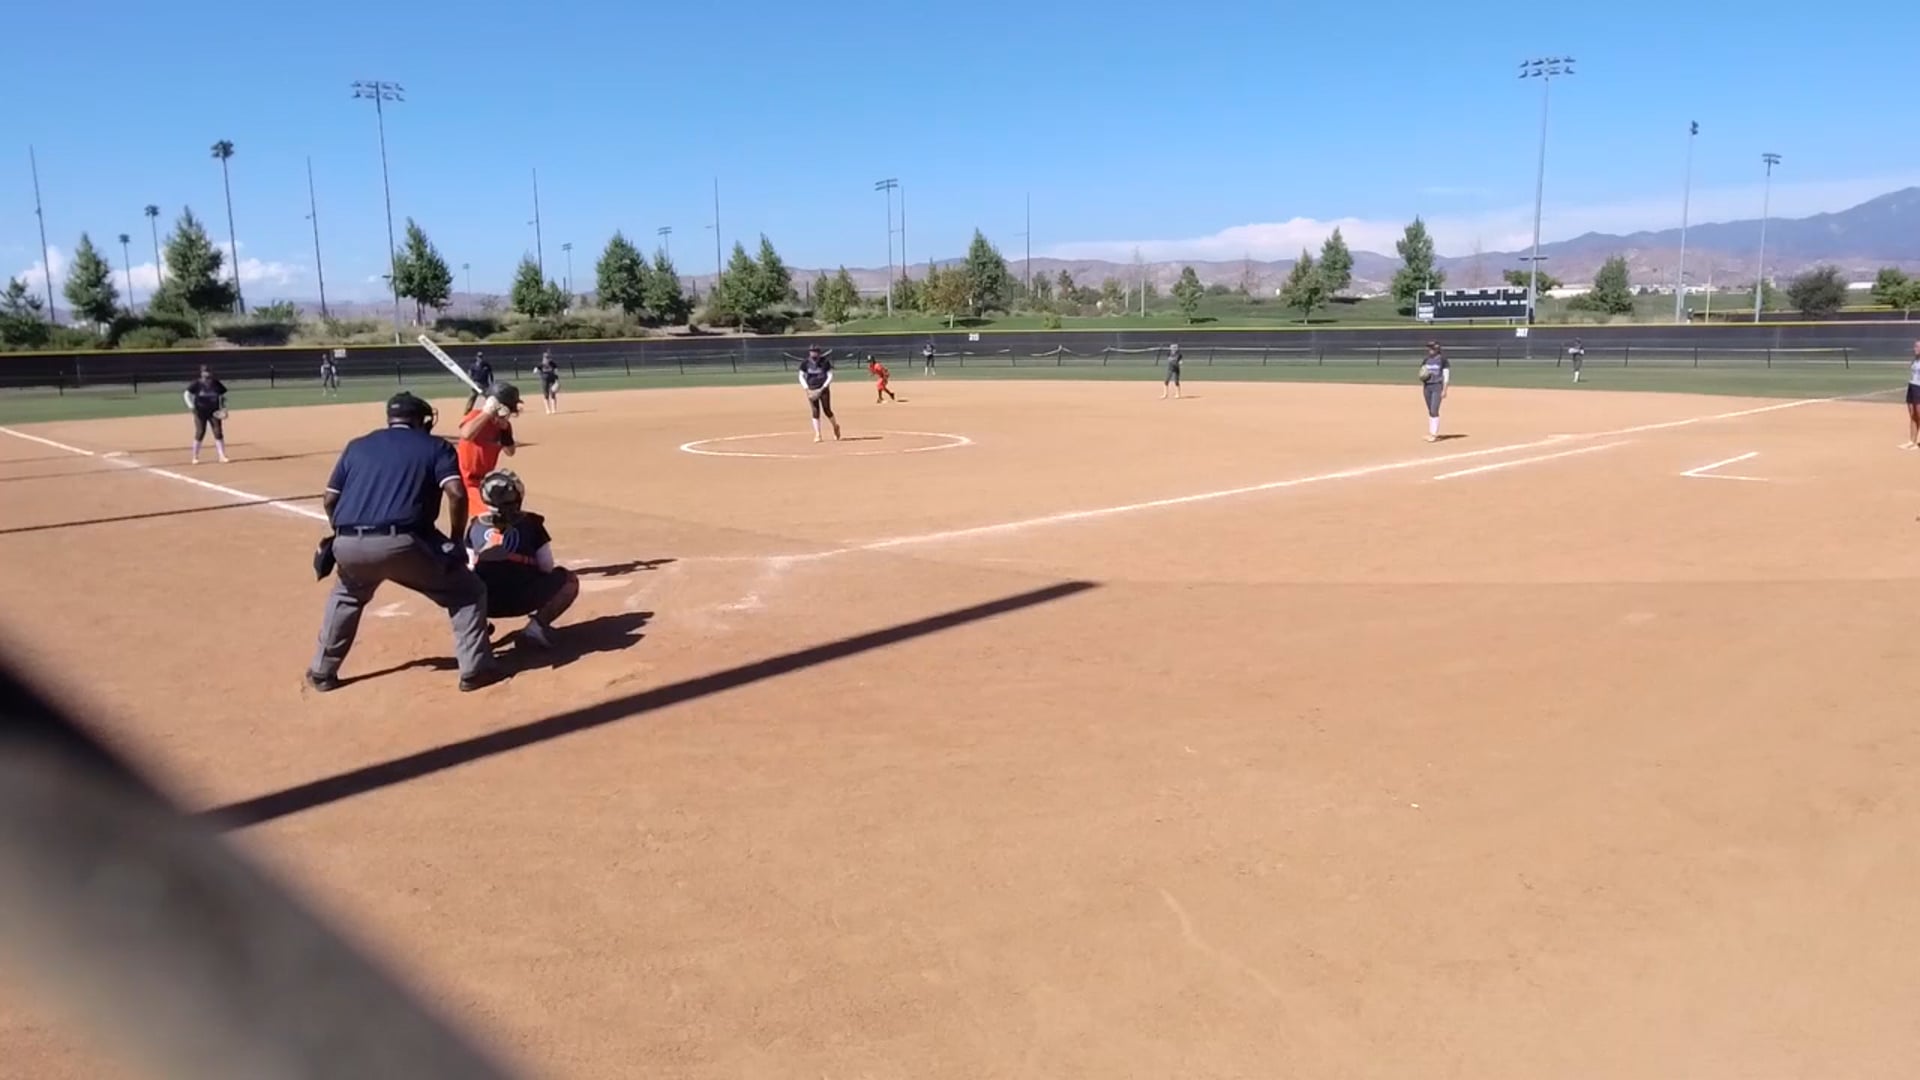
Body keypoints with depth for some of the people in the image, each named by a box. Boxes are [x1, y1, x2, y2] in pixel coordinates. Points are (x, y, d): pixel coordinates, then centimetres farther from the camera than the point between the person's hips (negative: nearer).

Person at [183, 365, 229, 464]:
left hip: (214, 412, 2)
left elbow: (222, 397, 8)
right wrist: (191, 406, -20)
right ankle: (195, 457, 14)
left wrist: (223, 409, -5)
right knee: (200, 434, 1)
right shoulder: (196, 384, -9)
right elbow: (186, 394, -7)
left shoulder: (217, 384, -2)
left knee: (218, 433, -1)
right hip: (200, 412, -2)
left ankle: (222, 456, 6)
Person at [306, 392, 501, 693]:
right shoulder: (435, 446, 13)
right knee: (467, 591, 14)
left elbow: (329, 499, 22)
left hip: (349, 545, 5)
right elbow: (457, 494, -3)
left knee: (346, 597, 37)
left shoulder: (357, 446, 25)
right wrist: (456, 541, 7)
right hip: (401, 543, -4)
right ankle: (475, 669, 7)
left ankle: (322, 671, 38)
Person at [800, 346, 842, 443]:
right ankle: (817, 435, 1)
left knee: (827, 410, -1)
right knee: (815, 412, -2)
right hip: (811, 391, 1)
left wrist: (822, 388, -14)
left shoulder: (825, 362, -8)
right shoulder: (805, 363, -3)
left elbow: (830, 376, -6)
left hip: (823, 390, -1)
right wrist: (807, 389, -9)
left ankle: (836, 427, 27)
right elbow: (801, 376, 3)